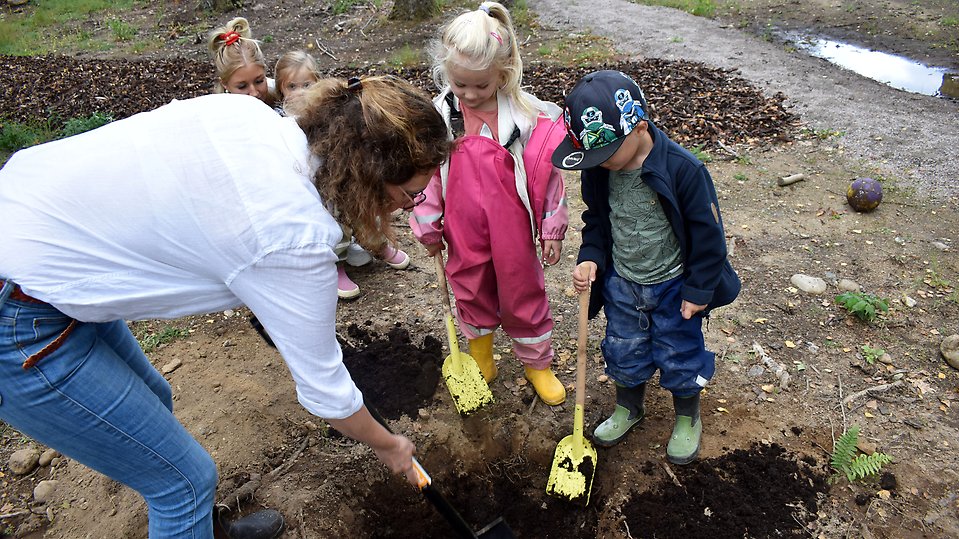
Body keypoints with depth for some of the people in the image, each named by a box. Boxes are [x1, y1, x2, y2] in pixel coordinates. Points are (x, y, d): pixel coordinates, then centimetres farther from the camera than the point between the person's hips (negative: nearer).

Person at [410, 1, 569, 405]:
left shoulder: (529, 116, -16)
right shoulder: (440, 115, -10)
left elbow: (548, 175, -8)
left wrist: (552, 229, -2)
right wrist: (429, 228, 4)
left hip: (513, 229, -2)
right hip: (464, 231, 2)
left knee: (523, 293, 15)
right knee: (471, 291, 20)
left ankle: (536, 363, 38)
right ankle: (480, 356, 46)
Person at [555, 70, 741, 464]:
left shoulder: (682, 169, -27)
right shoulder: (598, 169, -12)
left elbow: (708, 232, -17)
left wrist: (698, 289, -12)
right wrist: (590, 258, -11)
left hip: (673, 286, -4)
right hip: (621, 283, 4)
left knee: (679, 355, 15)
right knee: (623, 352, 20)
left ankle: (688, 419, 43)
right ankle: (628, 408, 47)